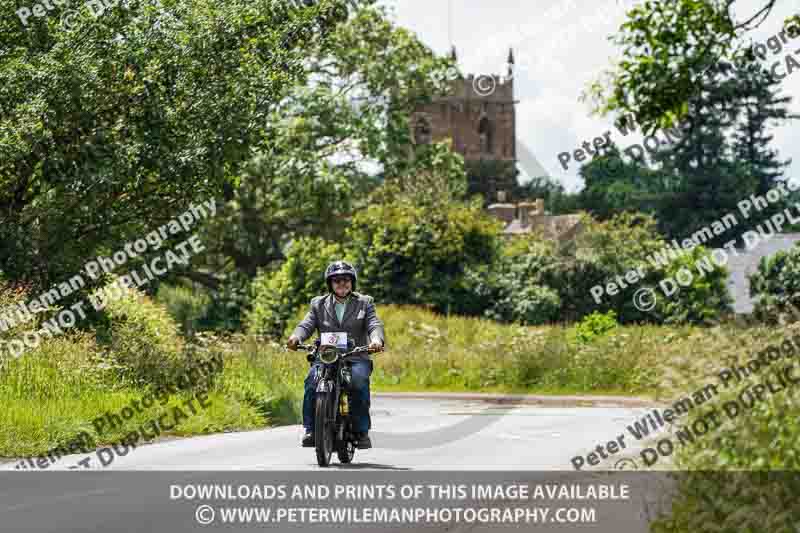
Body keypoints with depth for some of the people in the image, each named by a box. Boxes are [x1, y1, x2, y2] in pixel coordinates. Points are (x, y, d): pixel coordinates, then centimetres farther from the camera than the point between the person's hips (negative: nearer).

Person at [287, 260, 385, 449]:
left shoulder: (364, 303, 15)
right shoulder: (318, 304, 18)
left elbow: (374, 324, -1)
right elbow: (307, 324, 3)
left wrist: (376, 340, -25)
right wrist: (296, 337, -21)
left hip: (356, 358, -1)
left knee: (359, 379, -33)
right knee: (312, 379, -29)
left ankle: (362, 431, -24)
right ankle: (310, 429, -23)